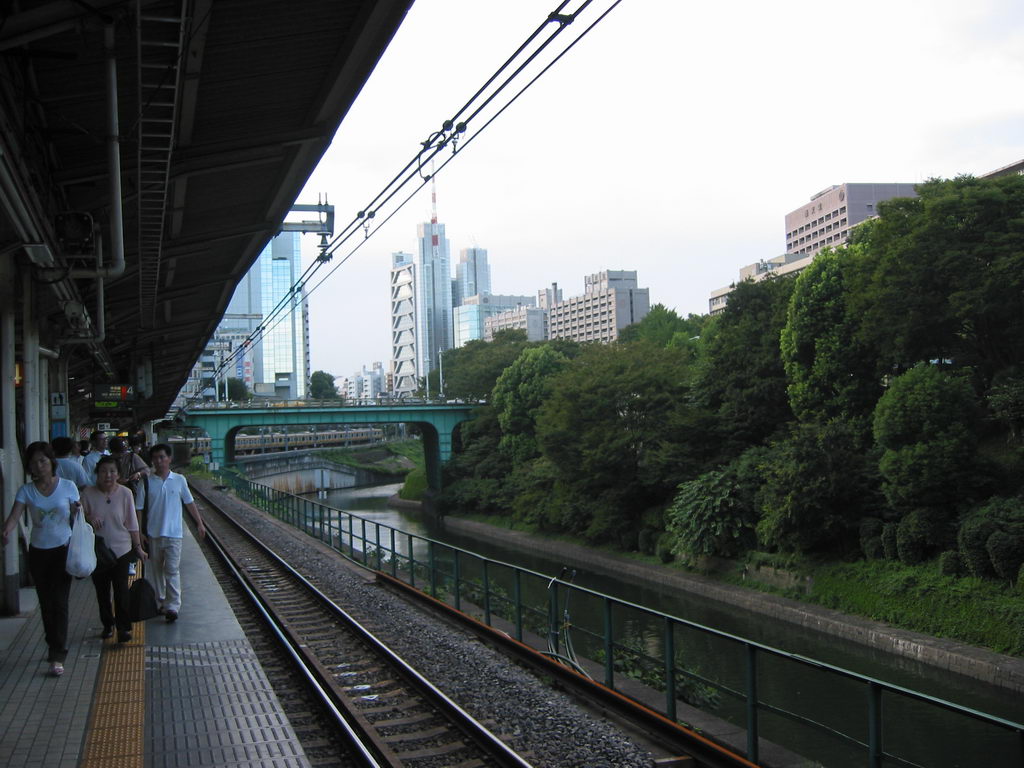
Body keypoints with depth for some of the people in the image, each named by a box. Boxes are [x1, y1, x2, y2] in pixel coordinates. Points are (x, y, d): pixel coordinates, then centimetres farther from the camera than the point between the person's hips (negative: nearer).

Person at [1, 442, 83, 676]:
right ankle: (54, 647, 28)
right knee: (46, 603, 11)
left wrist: (76, 511, -20)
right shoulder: (26, 491, -1)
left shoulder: (68, 487, -4)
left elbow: (77, 520, 2)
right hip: (38, 552, 3)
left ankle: (57, 656, -7)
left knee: (59, 602, -8)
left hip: (63, 550, -3)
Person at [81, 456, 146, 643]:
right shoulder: (88, 493, -6)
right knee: (102, 591, 11)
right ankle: (107, 625, 27)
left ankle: (124, 628, 5)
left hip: (121, 549, -1)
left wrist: (138, 547, 2)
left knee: (121, 590, -2)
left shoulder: (125, 493, -5)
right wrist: (88, 518, -21)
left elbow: (132, 523, 0)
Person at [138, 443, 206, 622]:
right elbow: (139, 508, 1)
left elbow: (190, 503, 10)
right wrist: (139, 532, -4)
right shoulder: (147, 482, -1)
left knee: (172, 570, -8)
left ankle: (173, 607, -10)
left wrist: (199, 523, 10)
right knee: (157, 569, 12)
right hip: (153, 534, 2)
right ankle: (162, 601, 26)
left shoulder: (179, 480, 0)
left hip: (173, 533, -2)